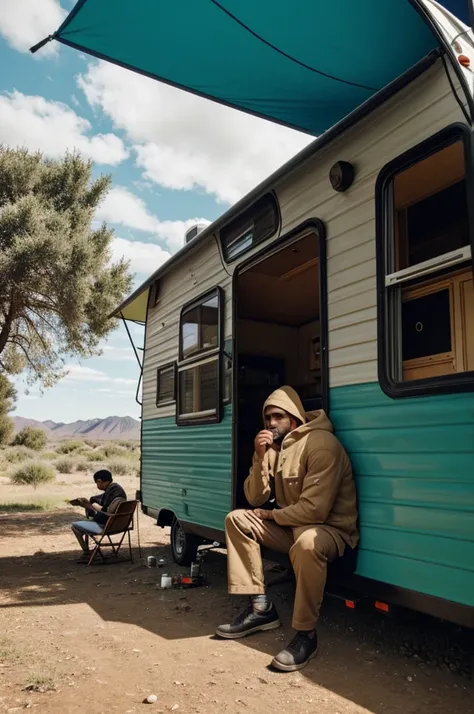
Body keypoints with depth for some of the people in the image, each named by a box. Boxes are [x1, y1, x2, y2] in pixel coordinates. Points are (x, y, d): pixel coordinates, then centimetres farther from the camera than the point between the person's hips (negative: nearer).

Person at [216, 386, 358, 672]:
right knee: (236, 519, 1)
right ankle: (261, 608, 1)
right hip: (289, 525, 9)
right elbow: (255, 499, 1)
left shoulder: (321, 444, -22)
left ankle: (307, 634, -19)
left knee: (307, 544, -40)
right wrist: (260, 458, -14)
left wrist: (272, 515, -12)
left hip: (330, 528, -9)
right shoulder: (274, 446, 5)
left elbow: (314, 510, -29)